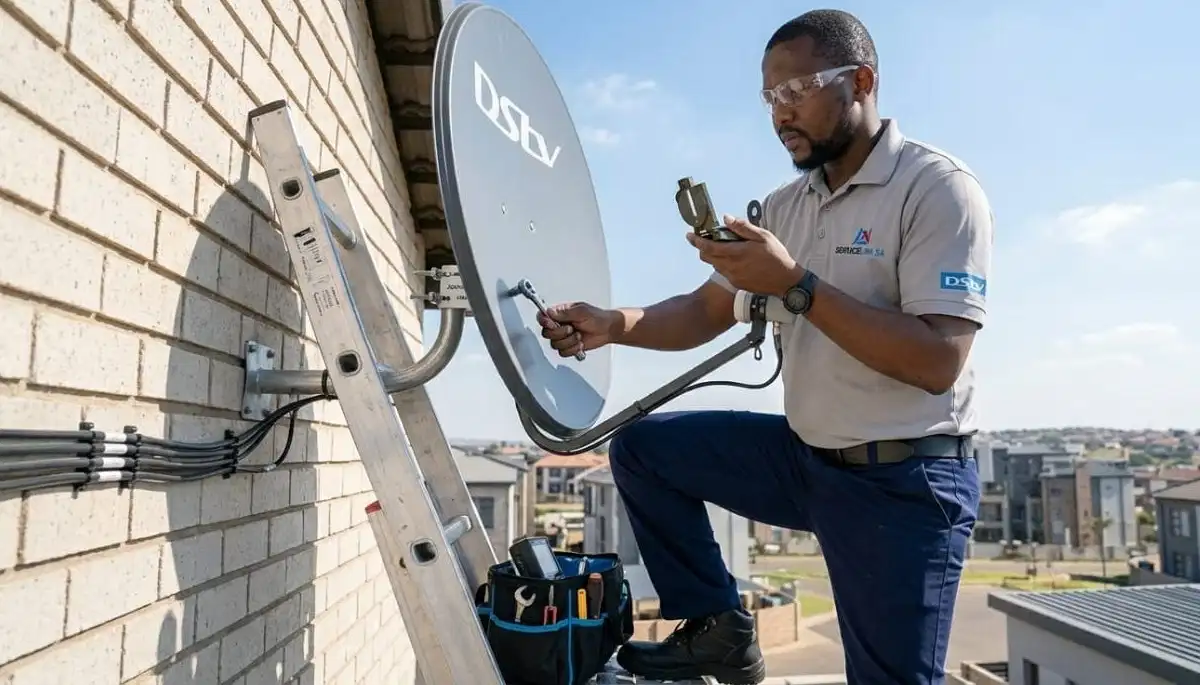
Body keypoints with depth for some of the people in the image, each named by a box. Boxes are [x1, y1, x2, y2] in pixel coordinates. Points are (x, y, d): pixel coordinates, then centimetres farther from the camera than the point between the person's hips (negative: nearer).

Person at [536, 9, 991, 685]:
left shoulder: (939, 187, -15)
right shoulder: (783, 206, 8)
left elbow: (937, 361, -24)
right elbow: (707, 311, 7)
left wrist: (794, 284, -28)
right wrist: (615, 324, -12)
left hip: (905, 480, -6)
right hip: (805, 457, 7)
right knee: (642, 447, 3)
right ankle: (720, 626, 11)